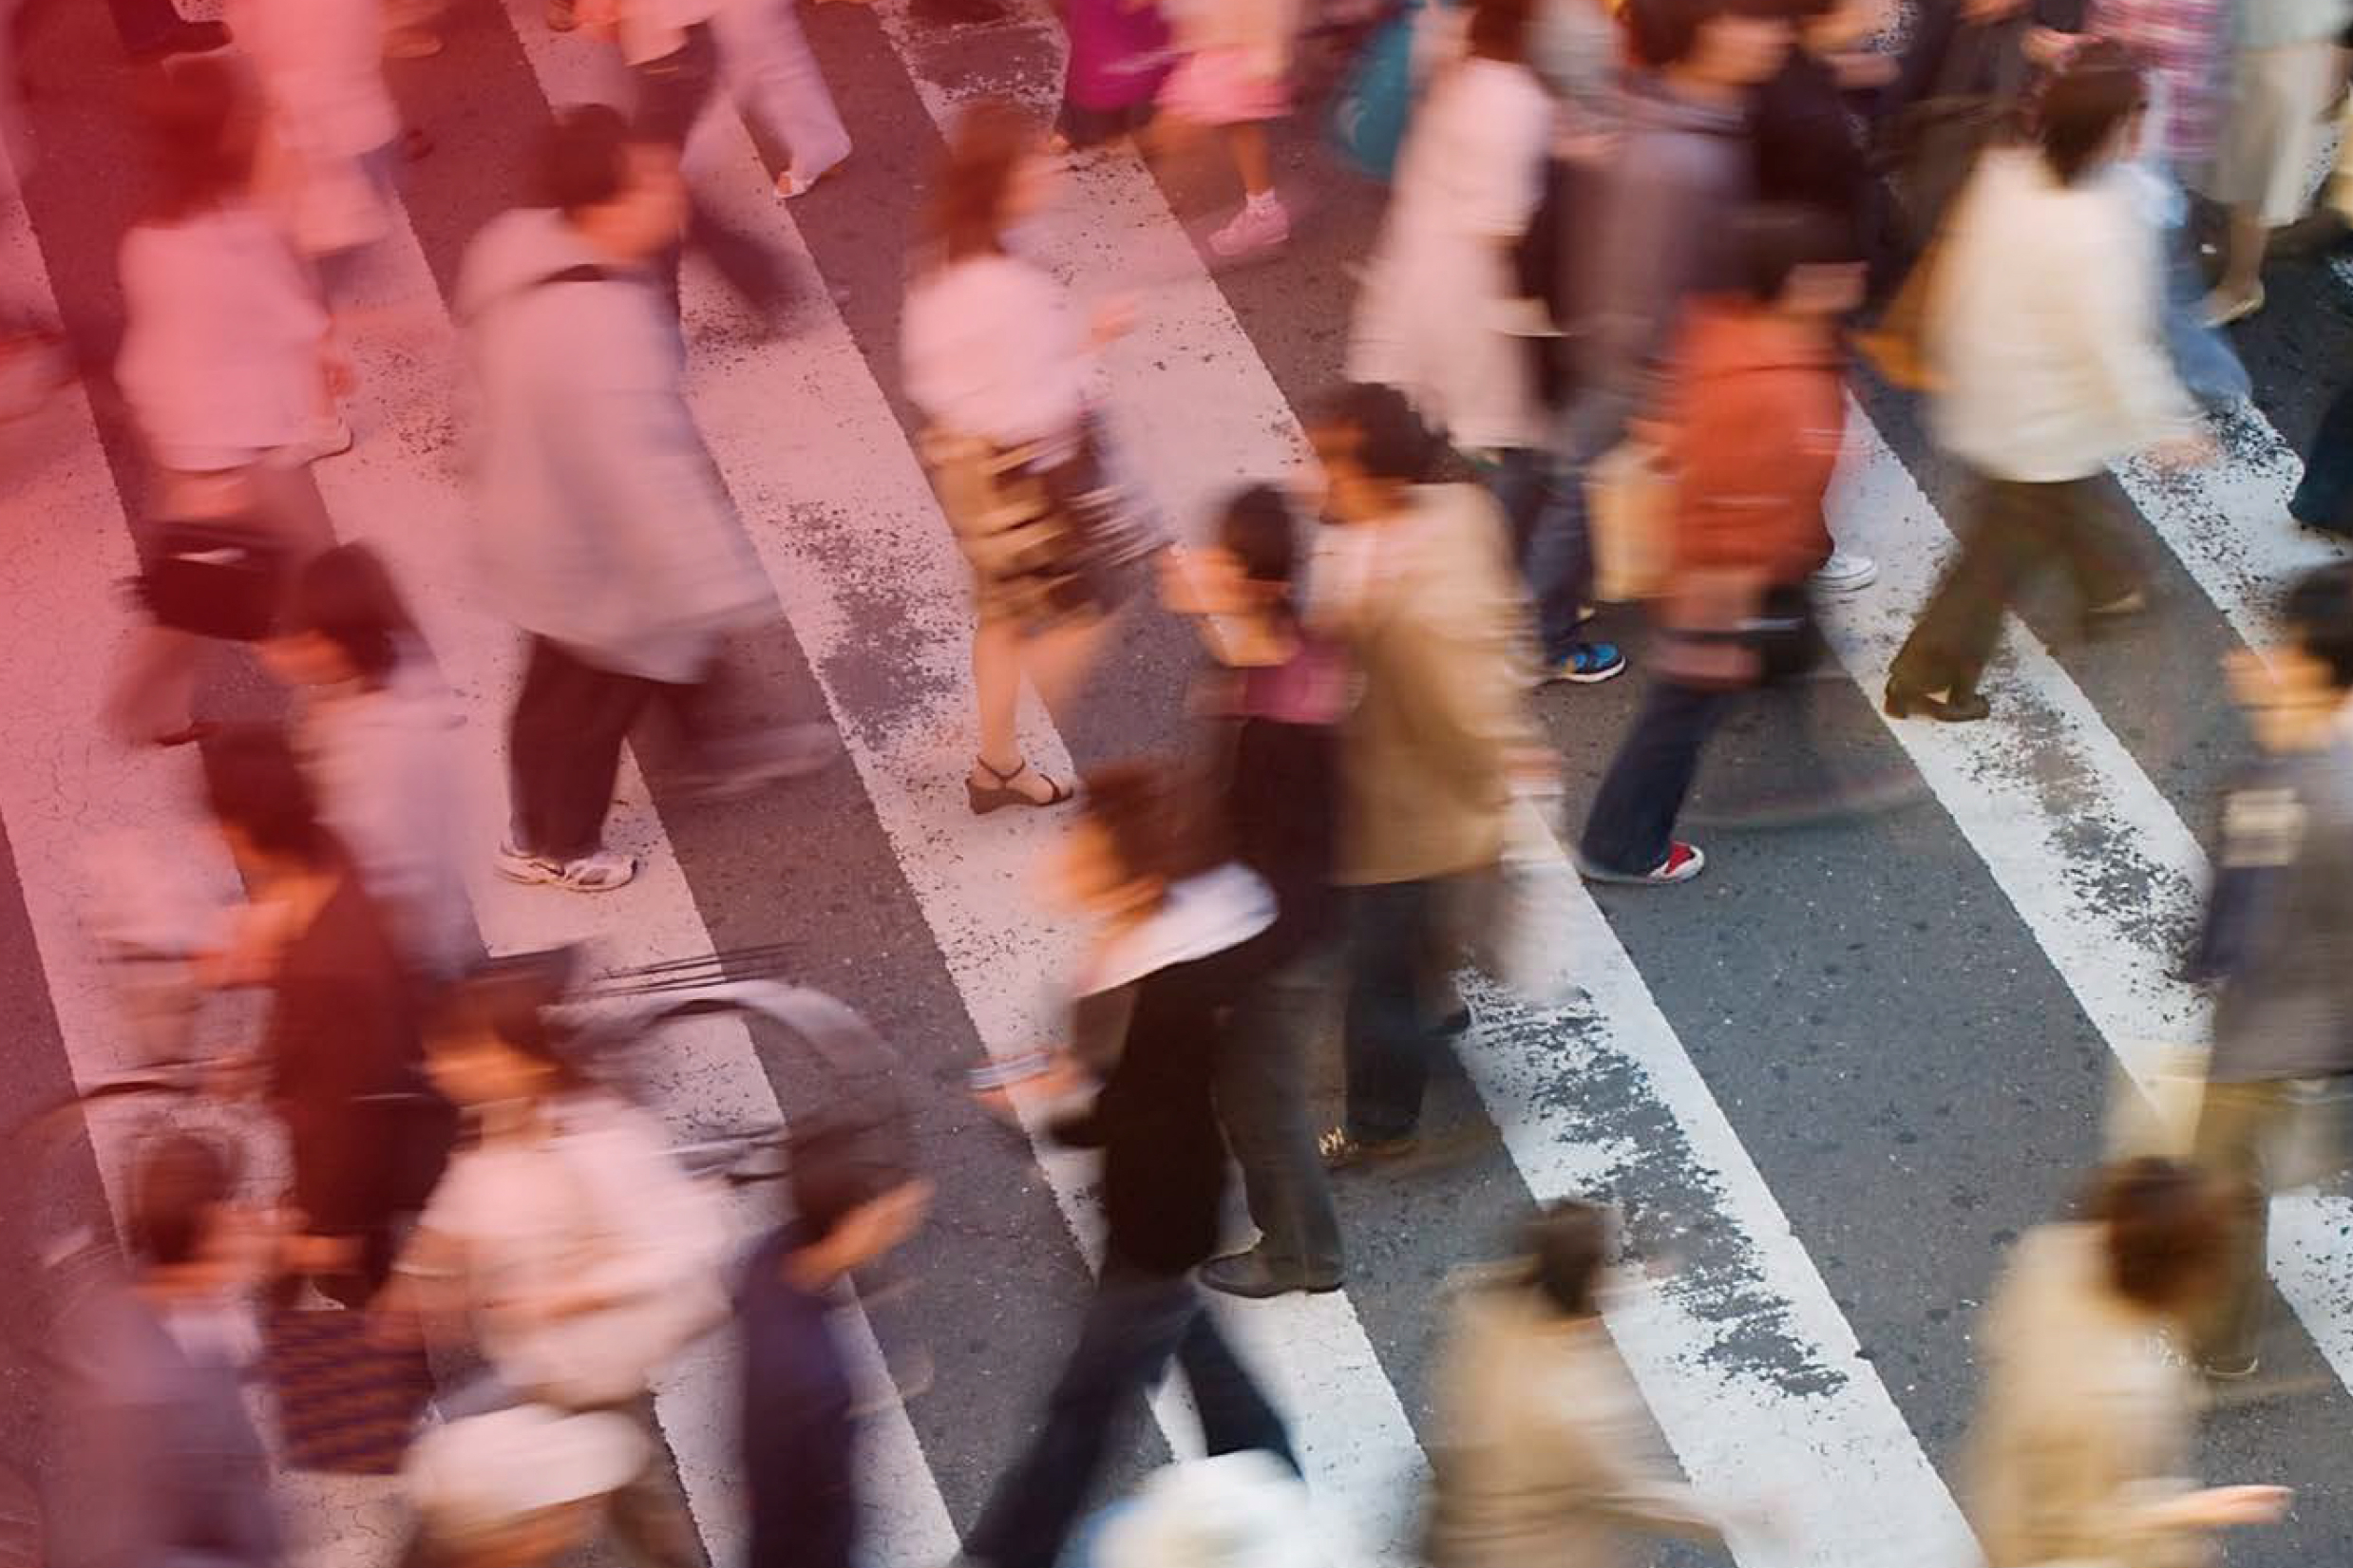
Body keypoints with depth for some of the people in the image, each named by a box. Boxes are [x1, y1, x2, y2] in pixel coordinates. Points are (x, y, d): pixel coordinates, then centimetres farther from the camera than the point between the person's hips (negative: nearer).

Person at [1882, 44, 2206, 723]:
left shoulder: (2003, 175, -11)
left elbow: (1955, 282, 2)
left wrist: (1952, 357, 19)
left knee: (2085, 496, 34)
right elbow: (2115, 347, -27)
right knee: (2001, 558, 11)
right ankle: (1925, 680, 22)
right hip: (2047, 426, -8)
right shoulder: (2098, 228, -33)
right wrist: (2168, 427, -13)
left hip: (1992, 399, 8)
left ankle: (2111, 586, 60)